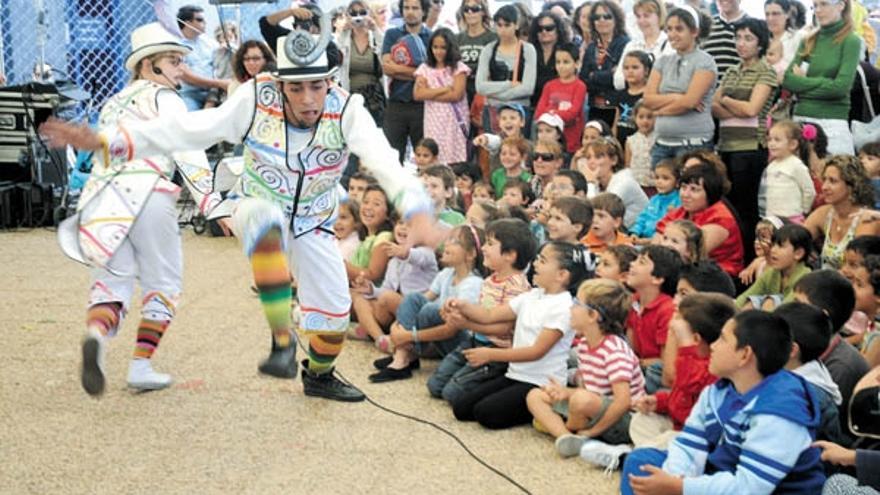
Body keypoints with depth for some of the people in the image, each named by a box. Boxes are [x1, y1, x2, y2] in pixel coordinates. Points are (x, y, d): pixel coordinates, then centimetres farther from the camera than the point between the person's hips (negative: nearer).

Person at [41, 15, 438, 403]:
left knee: (334, 308, 2)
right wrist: (106, 141, -35)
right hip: (257, 207, -2)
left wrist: (417, 212, -59)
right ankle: (282, 342, -31)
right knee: (267, 227, -38)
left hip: (313, 223, 2)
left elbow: (385, 162, -41)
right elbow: (186, 130, -27)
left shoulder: (346, 111, -25)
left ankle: (320, 376, 35)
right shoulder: (255, 101, -25)